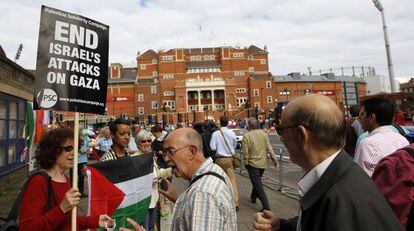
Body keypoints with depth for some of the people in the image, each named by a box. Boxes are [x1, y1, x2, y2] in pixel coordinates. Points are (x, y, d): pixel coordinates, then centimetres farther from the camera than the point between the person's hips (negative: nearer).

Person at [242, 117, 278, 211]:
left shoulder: (246, 136, -13)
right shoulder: (263, 134, 0)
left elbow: (245, 152, -13)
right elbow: (269, 148, -1)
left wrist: (246, 163, -1)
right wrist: (274, 159, 4)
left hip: (252, 163, -6)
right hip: (263, 163, 6)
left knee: (258, 184, -1)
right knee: (257, 181, 24)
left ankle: (266, 206, -4)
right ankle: (253, 197, 40)